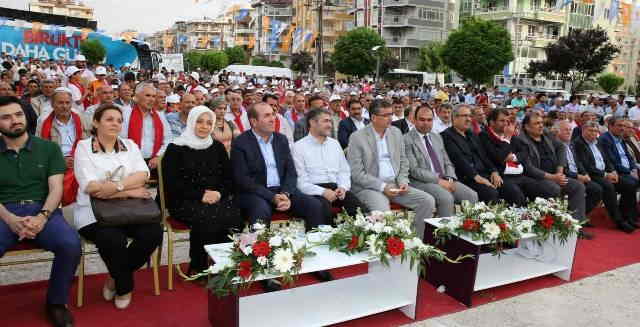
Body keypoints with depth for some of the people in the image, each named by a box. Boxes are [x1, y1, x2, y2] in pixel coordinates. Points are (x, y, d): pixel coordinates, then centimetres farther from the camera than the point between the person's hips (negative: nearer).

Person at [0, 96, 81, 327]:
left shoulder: (48, 148, 12)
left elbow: (56, 188, 3)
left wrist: (42, 217, -16)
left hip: (43, 210, 0)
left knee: (71, 244, -30)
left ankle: (57, 302, -3)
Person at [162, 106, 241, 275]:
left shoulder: (218, 147, 15)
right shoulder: (176, 148, 3)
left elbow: (229, 177, 13)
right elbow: (172, 183, -4)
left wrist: (219, 192, -8)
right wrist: (200, 195, -14)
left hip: (217, 199, 3)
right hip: (185, 201, -3)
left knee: (234, 216, -28)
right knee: (205, 218, -34)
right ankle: (197, 267, -11)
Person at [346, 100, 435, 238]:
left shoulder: (396, 133, 11)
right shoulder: (357, 138, -7)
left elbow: (403, 161, 18)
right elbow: (357, 173, -11)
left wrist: (403, 182, -1)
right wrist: (382, 187, -17)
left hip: (395, 185, 6)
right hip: (368, 187, -6)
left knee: (428, 201, -10)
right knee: (382, 210, -35)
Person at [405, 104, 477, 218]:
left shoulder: (437, 137, 19)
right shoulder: (407, 140, -5)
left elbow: (448, 163, 19)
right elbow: (414, 170, -13)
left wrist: (449, 179, -2)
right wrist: (438, 180, -17)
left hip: (443, 180, 7)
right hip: (422, 182, -7)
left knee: (472, 196, -14)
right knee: (446, 198, -32)